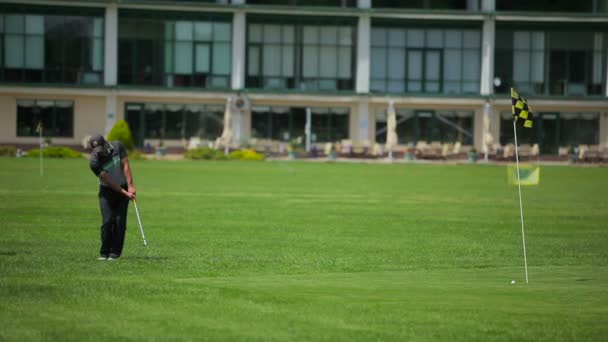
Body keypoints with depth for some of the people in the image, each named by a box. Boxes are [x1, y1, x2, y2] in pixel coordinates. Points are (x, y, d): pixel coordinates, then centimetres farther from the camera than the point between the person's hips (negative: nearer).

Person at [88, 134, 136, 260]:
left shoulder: (118, 146, -15)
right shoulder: (94, 161, -22)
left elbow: (125, 166, -15)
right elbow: (108, 180, -21)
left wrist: (130, 186, -23)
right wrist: (125, 193, -22)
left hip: (123, 188, 2)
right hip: (107, 190, -2)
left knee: (120, 221, -6)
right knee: (107, 221, -12)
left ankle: (115, 252, -2)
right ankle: (104, 252, -1)